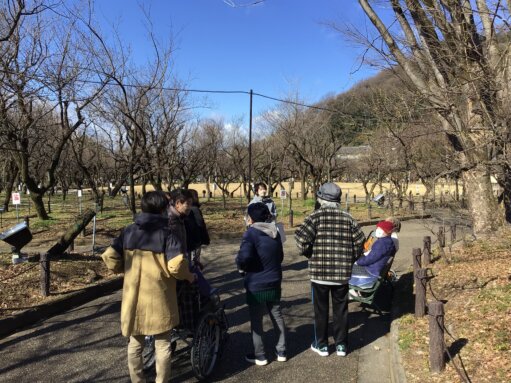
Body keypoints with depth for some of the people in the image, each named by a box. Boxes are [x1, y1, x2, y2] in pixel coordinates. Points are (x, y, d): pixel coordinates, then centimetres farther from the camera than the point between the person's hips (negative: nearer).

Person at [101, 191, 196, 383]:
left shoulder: (128, 232, 0)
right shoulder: (166, 234, -13)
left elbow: (110, 258, -3)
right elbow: (176, 265, -22)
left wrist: (126, 269, 14)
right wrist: (188, 276, -3)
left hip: (133, 298, 4)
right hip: (159, 299, -4)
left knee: (135, 343, 21)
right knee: (162, 345, 14)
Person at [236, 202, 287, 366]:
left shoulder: (251, 233, -16)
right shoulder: (275, 232, 6)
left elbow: (244, 256, -28)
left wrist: (241, 265, -8)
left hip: (256, 285, -6)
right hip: (274, 283, 6)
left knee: (256, 320, 7)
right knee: (277, 316, 17)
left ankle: (259, 356, 17)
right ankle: (281, 351, 26)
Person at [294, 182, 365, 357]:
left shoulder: (316, 216, -10)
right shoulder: (348, 218, 1)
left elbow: (302, 239, -17)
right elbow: (359, 243, 1)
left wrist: (309, 255, 1)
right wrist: (349, 260, 15)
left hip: (319, 272, -3)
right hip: (342, 273, 3)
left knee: (321, 310, 12)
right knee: (341, 309, 16)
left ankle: (321, 344, 23)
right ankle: (341, 344, 26)